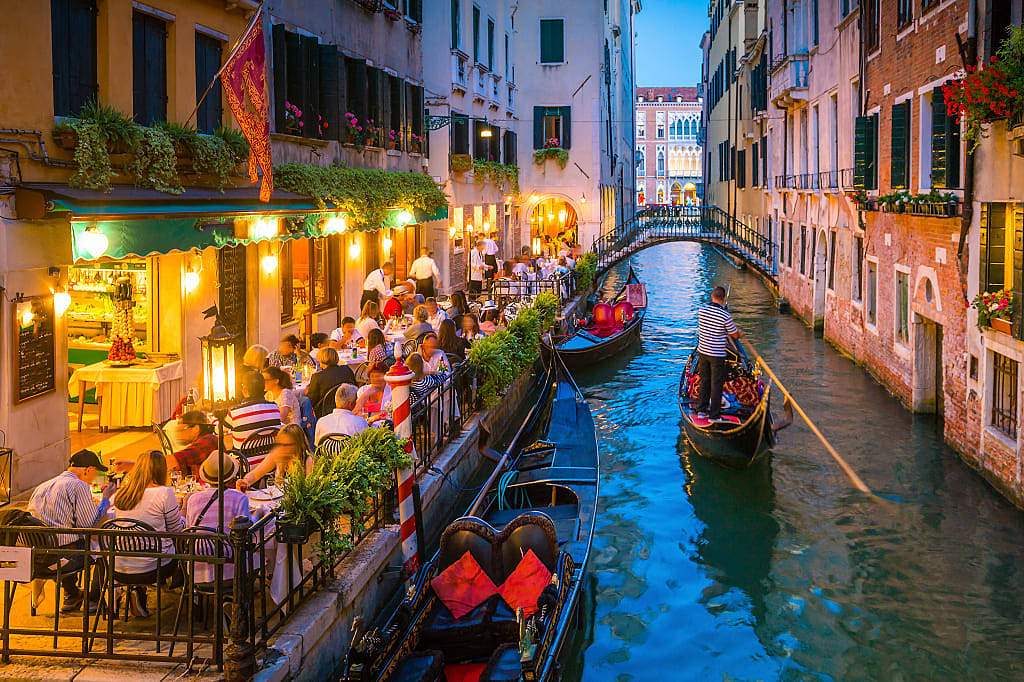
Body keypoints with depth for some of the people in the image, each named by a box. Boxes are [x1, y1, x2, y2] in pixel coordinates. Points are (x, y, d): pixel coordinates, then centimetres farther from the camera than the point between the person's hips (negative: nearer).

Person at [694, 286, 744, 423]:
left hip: (703, 352, 5)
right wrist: (740, 333, 19)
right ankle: (714, 415, 7)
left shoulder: (701, 311, -4)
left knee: (704, 381, 18)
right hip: (717, 355, -5)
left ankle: (701, 410, 25)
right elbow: (735, 335, -6)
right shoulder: (725, 316, -18)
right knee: (716, 385, 3)